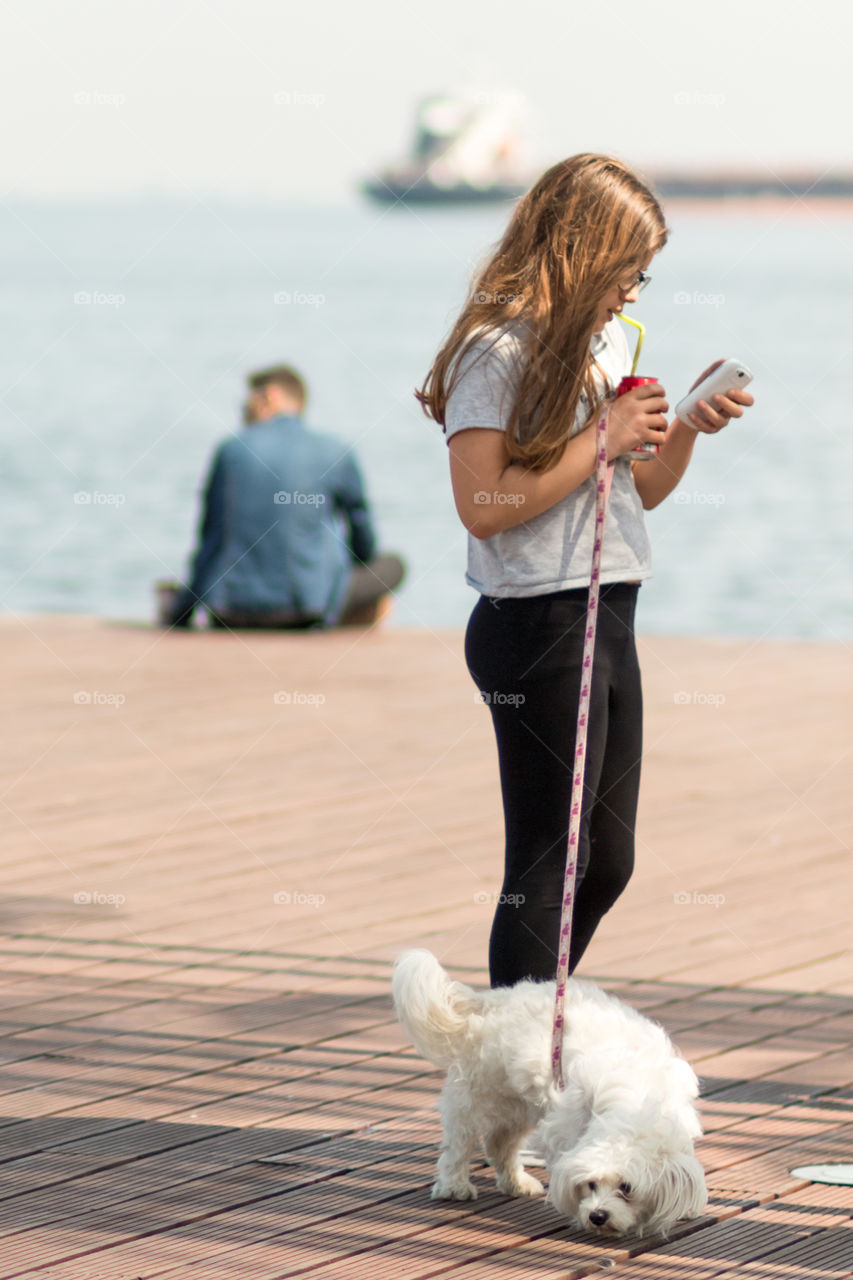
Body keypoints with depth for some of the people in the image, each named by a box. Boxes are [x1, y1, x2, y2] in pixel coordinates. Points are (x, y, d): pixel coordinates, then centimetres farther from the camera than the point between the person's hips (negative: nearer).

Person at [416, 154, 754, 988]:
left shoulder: (606, 341, 15)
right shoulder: (498, 349, -12)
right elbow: (482, 506, -20)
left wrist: (689, 425, 4)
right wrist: (601, 440, -17)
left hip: (608, 618, 9)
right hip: (539, 626, -9)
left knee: (607, 864, 14)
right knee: (546, 865, -5)